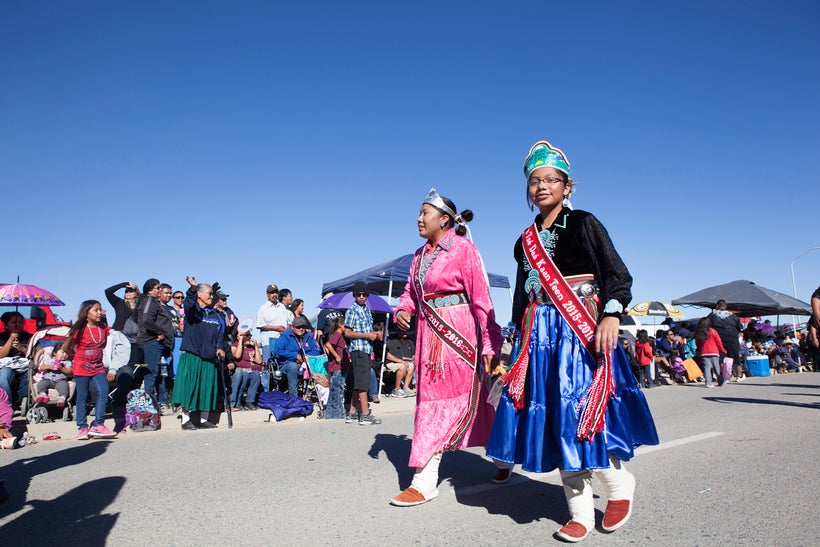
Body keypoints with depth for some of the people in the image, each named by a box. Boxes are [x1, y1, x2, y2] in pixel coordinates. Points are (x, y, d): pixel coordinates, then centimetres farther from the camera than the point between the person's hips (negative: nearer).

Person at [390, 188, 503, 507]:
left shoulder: (462, 248, -9)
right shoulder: (420, 254, 13)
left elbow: (481, 298, -13)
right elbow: (410, 292, 19)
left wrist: (490, 344, -16)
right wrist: (403, 310, -4)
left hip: (458, 333, -8)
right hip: (429, 333, 8)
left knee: (443, 399, -6)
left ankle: (424, 480, -1)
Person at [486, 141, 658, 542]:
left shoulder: (584, 224, 2)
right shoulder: (526, 241, 16)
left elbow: (618, 275, -4)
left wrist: (611, 315, -20)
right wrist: (518, 342, 17)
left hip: (581, 331, -5)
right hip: (540, 335, 5)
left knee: (581, 412, -10)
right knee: (553, 417, 3)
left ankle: (620, 486, 18)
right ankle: (580, 512, 14)